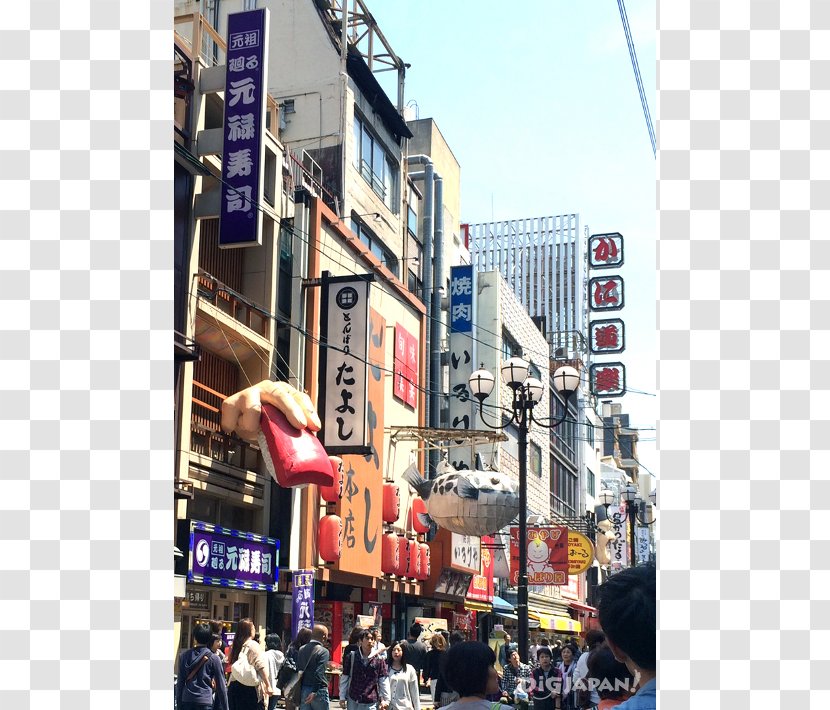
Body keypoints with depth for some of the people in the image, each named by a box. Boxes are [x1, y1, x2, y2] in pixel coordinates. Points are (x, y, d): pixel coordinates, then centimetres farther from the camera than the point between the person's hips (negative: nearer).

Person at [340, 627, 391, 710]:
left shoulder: (379, 659, -3)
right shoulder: (352, 657, -1)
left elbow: (384, 681, 0)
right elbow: (344, 678, 5)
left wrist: (385, 699, -3)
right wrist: (342, 697, 4)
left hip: (371, 703, -2)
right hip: (353, 701, 2)